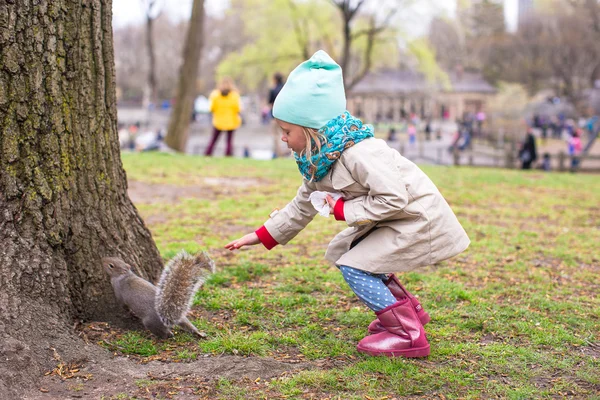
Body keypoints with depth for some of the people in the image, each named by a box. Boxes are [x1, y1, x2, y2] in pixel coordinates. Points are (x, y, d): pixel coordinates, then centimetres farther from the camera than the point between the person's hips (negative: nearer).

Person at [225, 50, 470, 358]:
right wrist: (263, 235, 13)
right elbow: (303, 206, 14)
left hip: (419, 219, -10)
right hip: (392, 219, 10)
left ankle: (408, 335, -7)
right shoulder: (319, 162, 3)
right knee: (341, 251, 15)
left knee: (354, 266, -15)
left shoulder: (359, 154, -29)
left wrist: (345, 210, -23)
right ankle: (407, 309, 24)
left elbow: (394, 199, -32)